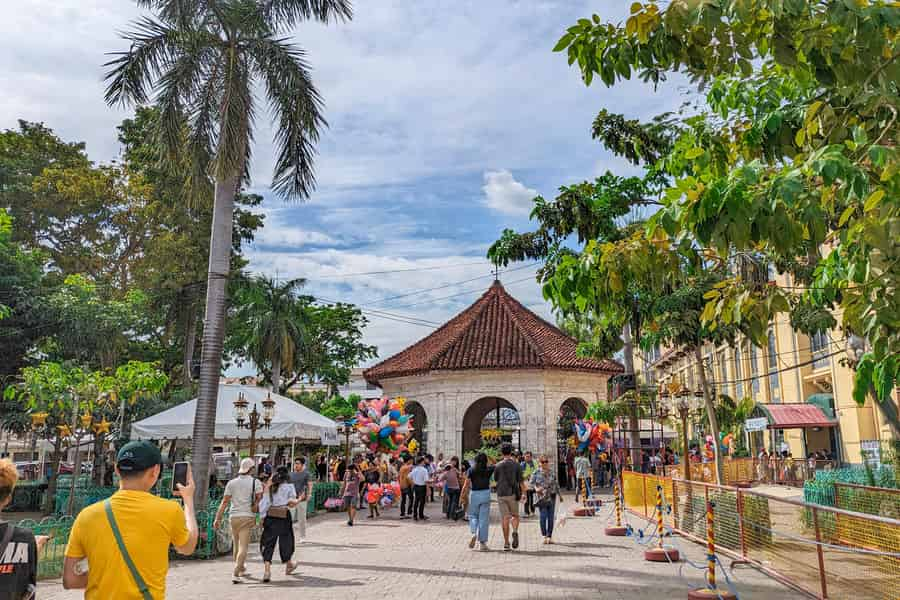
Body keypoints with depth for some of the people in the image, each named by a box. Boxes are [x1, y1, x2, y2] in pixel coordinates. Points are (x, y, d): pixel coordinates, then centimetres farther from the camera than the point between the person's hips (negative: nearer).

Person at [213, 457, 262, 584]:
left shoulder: (231, 483, 4)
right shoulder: (255, 482, -2)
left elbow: (224, 502, 0)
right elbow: (260, 499, -9)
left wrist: (218, 518, 2)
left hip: (233, 516, 4)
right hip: (248, 517, -3)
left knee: (236, 545, 19)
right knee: (243, 546, -3)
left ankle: (241, 569, 35)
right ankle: (235, 574, -14)